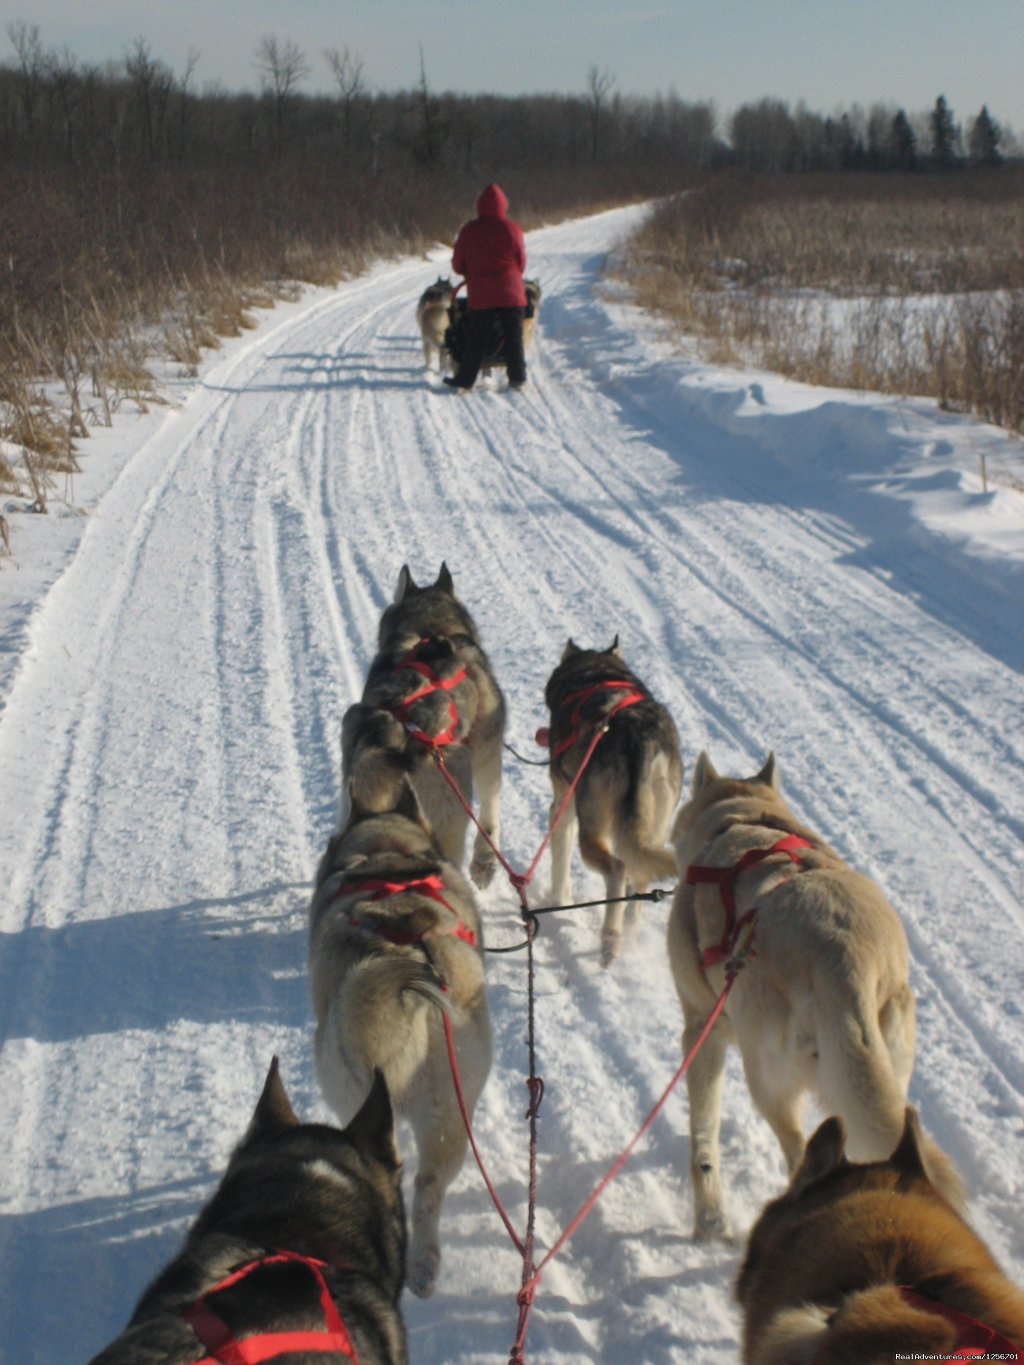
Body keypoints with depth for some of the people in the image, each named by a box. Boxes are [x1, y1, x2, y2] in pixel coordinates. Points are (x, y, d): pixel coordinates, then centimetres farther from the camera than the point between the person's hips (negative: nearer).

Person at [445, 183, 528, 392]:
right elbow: (521, 261, 4)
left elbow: (458, 264, 4)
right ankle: (517, 378, 7)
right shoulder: (511, 228, -4)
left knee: (476, 340, 5)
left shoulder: (469, 230, -2)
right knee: (513, 337, 6)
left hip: (480, 294, 0)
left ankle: (464, 380, 8)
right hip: (511, 292, 0)